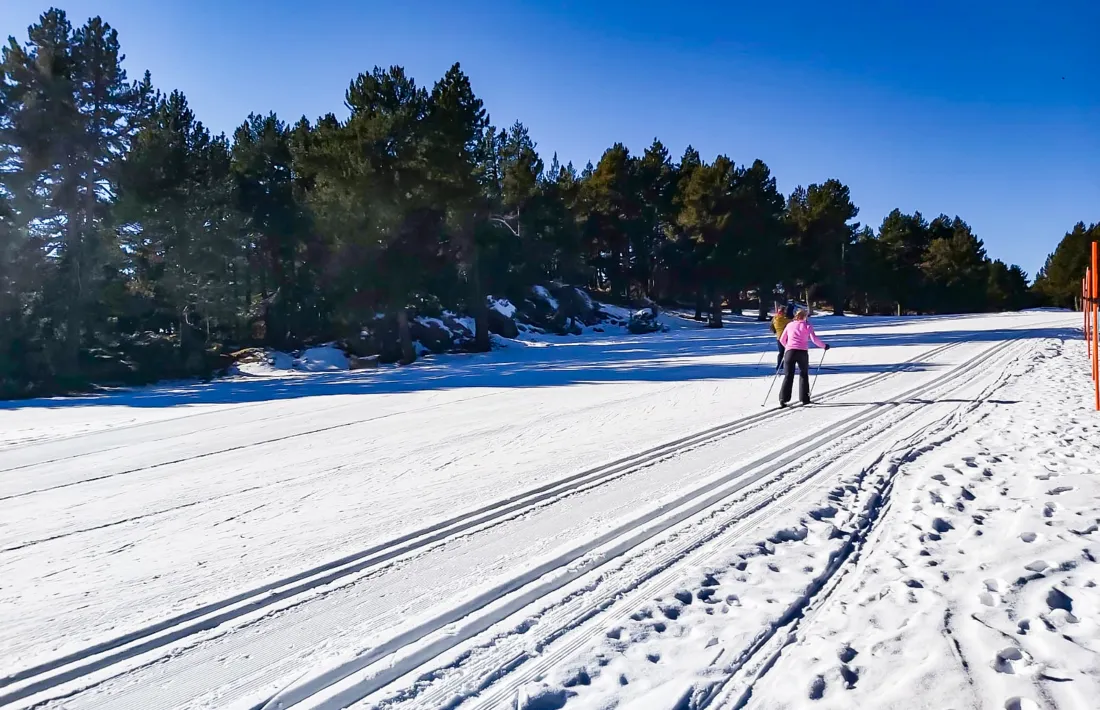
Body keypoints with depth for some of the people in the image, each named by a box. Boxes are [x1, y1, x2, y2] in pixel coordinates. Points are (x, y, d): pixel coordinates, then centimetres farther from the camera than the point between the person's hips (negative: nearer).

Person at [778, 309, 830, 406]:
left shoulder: (789, 325, 14)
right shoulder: (807, 326, 7)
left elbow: (782, 340, 20)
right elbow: (814, 339, -5)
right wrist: (824, 346, 10)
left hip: (790, 352, 1)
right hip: (803, 352, -1)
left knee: (788, 376, 2)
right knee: (803, 375, 15)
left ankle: (783, 398, -11)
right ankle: (804, 398, 14)